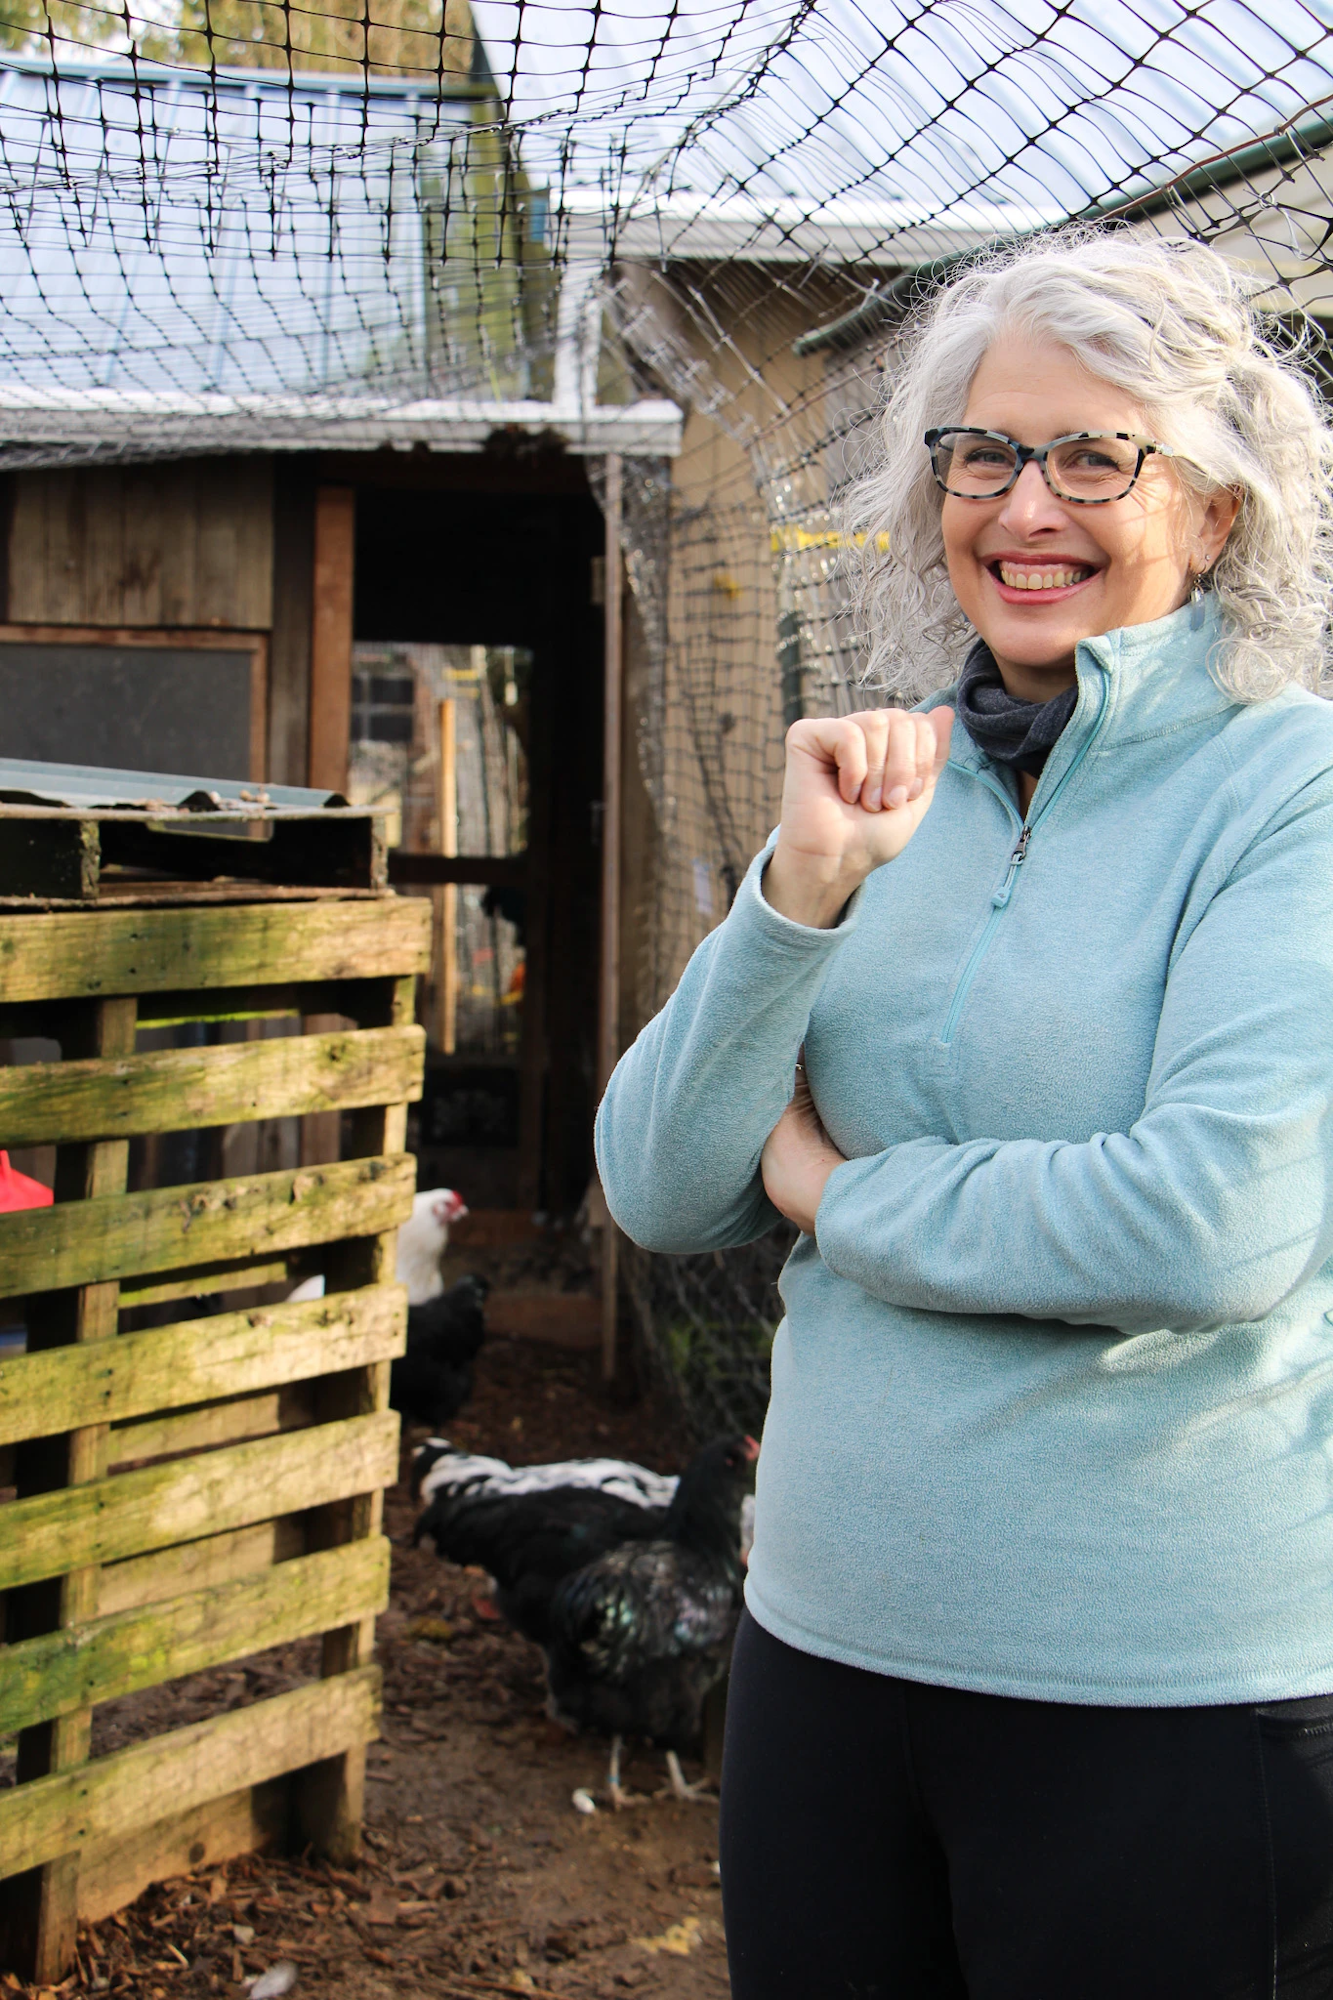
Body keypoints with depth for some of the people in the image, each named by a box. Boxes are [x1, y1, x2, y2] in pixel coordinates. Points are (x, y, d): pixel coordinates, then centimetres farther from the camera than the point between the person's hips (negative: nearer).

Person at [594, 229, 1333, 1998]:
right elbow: (659, 1194, 1)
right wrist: (801, 887, -13)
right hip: (826, 1647, 5)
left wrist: (840, 1191, -9)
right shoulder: (892, 794, 6)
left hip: (1170, 1699, -5)